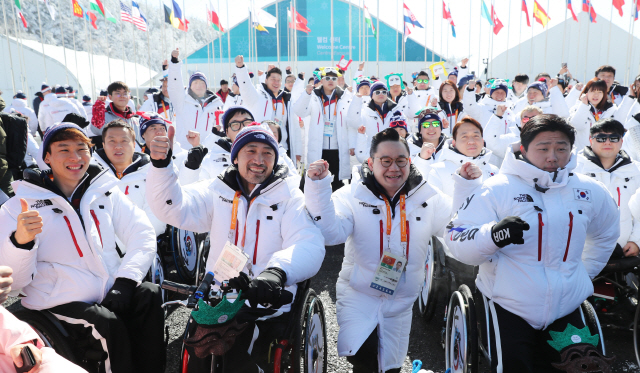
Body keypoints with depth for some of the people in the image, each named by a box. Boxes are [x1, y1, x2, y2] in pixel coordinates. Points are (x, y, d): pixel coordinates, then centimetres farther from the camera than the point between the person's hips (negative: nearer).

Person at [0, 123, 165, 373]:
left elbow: (143, 235, 3)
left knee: (150, 294, -24)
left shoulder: (106, 193, 9)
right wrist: (20, 240, -27)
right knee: (108, 322, -30)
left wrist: (125, 282, -12)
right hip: (62, 303, -3)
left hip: (113, 294, 3)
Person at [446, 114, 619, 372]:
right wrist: (493, 235, -36)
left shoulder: (589, 191, 2)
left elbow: (607, 233, 23)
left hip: (568, 310, 5)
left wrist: (585, 273, 19)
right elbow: (455, 240, -18)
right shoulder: (497, 189, -13)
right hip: (509, 309, -5)